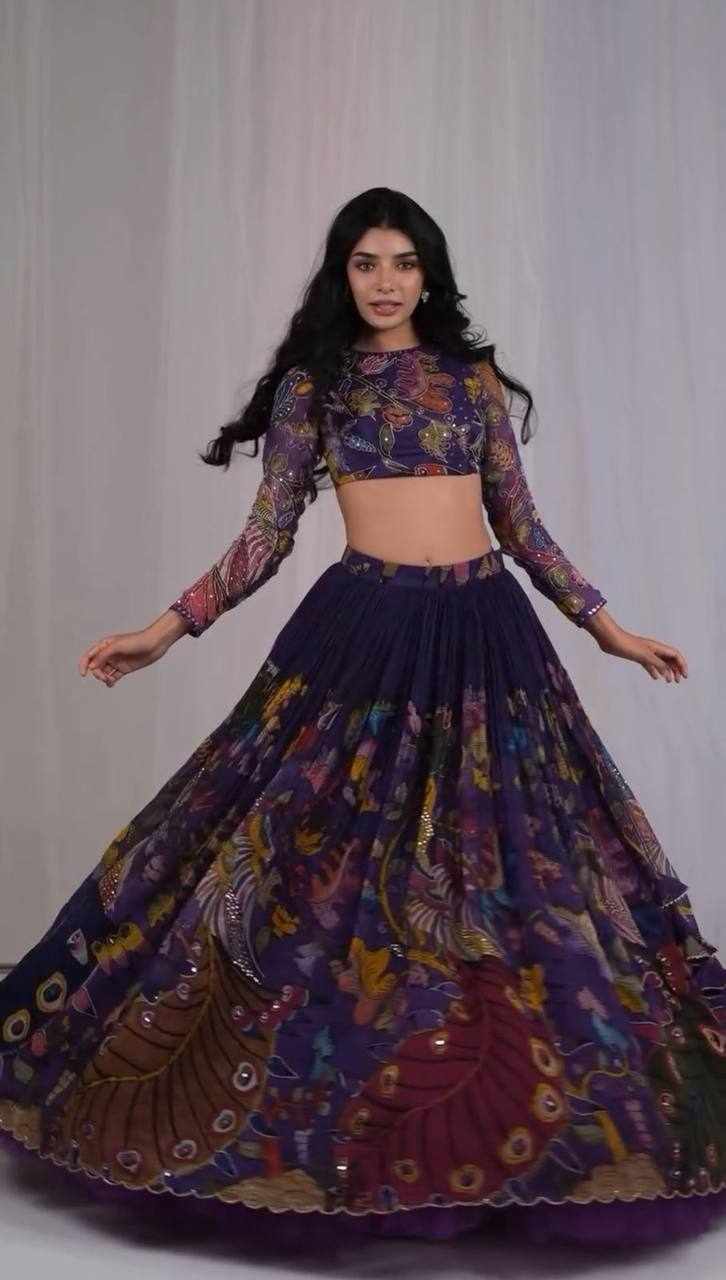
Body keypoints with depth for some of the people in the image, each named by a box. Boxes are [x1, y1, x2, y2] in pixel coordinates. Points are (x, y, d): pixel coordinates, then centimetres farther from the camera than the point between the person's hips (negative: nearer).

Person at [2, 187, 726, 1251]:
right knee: (333, 868, -1)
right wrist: (168, 627, -4)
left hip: (484, 638, 2)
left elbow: (521, 526, 14)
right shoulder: (310, 384, 6)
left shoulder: (475, 378, 12)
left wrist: (607, 626, 12)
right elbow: (266, 538, 4)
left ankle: (520, 1122, 19)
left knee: (499, 873, 4)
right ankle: (332, 1122, 16)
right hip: (364, 633, -2)